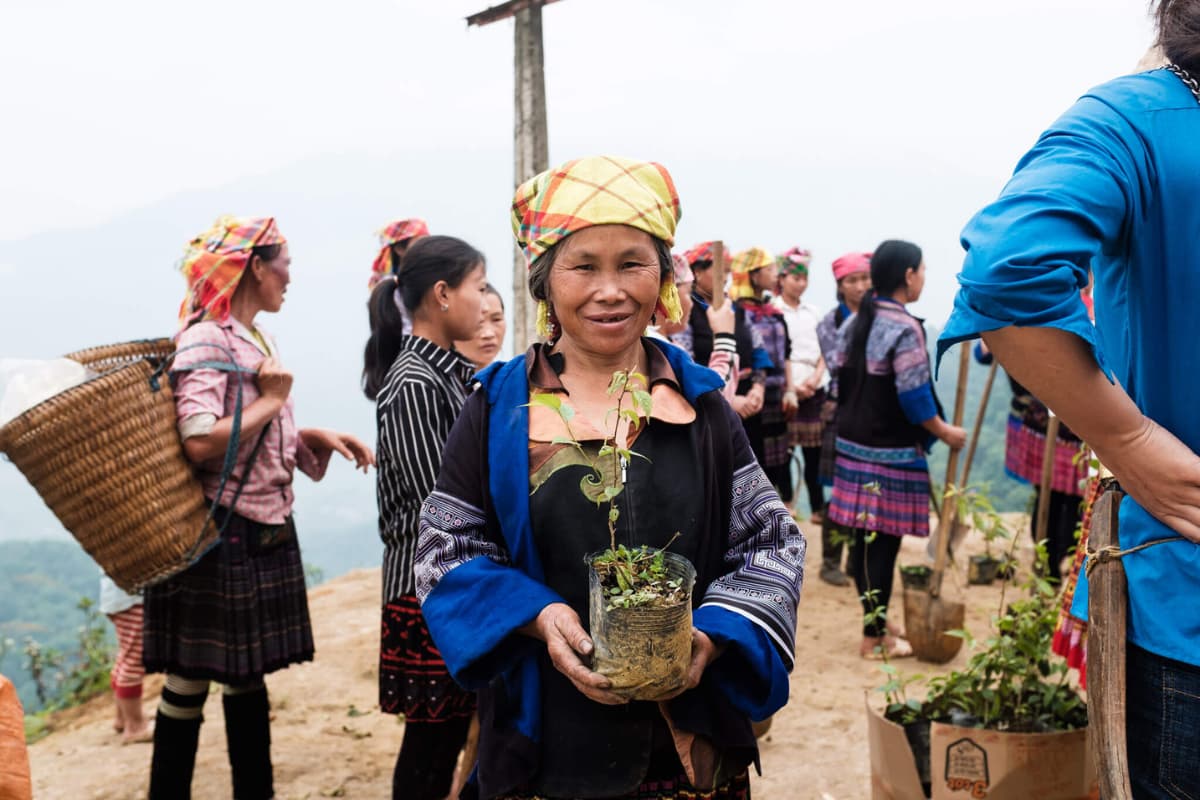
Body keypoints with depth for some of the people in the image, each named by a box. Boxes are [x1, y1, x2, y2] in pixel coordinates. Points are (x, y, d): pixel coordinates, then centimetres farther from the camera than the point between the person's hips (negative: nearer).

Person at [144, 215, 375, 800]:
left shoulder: (256, 340, 12)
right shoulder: (207, 340, -15)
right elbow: (201, 442, -28)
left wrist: (315, 437, 5)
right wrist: (271, 402, -16)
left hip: (266, 533, 9)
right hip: (218, 537, -9)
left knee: (248, 674, 15)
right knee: (190, 682, 2)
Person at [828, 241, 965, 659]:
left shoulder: (853, 323, 9)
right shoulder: (905, 329, -15)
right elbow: (914, 397, -17)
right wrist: (945, 432, -4)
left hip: (853, 444, 8)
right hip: (892, 453, -8)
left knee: (863, 538, 13)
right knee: (883, 542, 0)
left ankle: (876, 620, 26)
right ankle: (875, 636, 7)